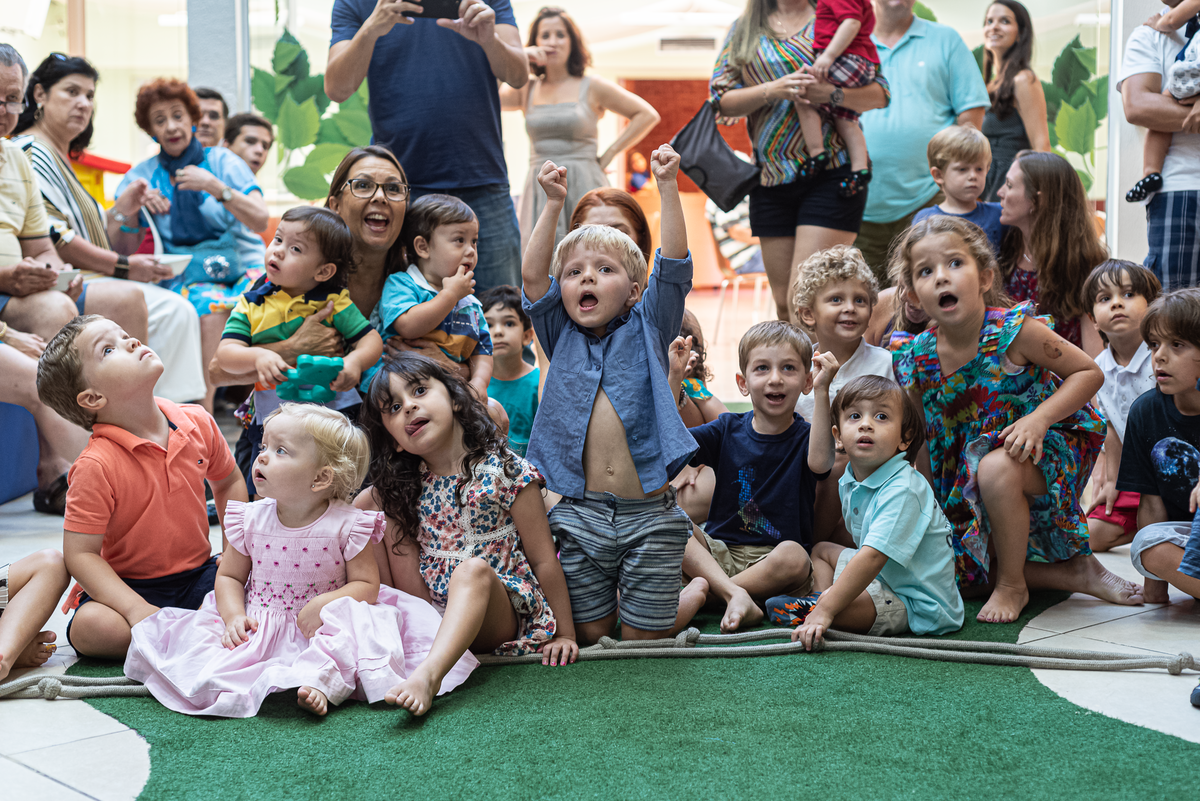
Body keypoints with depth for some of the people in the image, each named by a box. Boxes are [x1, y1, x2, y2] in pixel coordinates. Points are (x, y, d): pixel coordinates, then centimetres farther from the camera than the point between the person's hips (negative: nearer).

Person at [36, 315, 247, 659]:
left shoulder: (197, 423, -4)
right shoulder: (96, 466, -21)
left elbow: (228, 482, 15)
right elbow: (80, 554, -20)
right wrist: (136, 609, -31)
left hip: (198, 575, 4)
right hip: (131, 585, -4)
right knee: (91, 627, -34)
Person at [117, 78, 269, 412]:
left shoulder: (223, 162, 8)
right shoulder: (143, 176, 14)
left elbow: (261, 220, -4)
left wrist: (215, 187, -15)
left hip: (244, 266, 0)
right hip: (189, 275, 0)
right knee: (211, 307, -35)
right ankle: (203, 406, -39)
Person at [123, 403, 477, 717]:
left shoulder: (346, 525, -8)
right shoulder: (250, 519, 2)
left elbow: (367, 585, -7)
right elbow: (229, 576, 10)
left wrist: (324, 604, -24)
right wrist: (234, 616, -10)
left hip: (318, 627, -3)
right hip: (259, 627, 3)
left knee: (355, 627, -33)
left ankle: (320, 681, -47)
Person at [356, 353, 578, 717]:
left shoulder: (504, 471, -8)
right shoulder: (403, 486, 6)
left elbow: (544, 560, -6)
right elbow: (409, 585, 3)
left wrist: (565, 633, -6)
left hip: (500, 611, -4)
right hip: (432, 614, 4)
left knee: (474, 568, -39)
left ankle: (428, 674, -59)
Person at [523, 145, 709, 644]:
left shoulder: (645, 330, 5)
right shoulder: (561, 337, 8)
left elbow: (674, 265, -7)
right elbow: (532, 276, -4)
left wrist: (667, 187, -13)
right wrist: (554, 205, -9)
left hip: (649, 514, -2)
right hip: (581, 513, 2)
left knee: (642, 638, 6)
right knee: (589, 633, 10)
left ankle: (701, 589, 34)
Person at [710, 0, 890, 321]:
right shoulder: (743, 30, 13)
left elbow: (880, 93, 2)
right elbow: (720, 99, 3)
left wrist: (832, 94, -18)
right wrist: (773, 90, -15)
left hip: (832, 174, -4)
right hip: (771, 177, 4)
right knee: (784, 304, 6)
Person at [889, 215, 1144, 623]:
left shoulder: (1013, 330, -21)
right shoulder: (917, 359, -9)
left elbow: (1090, 373, -14)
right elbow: (929, 442, 3)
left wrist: (1039, 418, -28)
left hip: (1044, 450, -6)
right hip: (966, 476, 6)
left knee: (995, 468, -39)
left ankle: (1013, 584, -14)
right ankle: (1073, 574, 11)